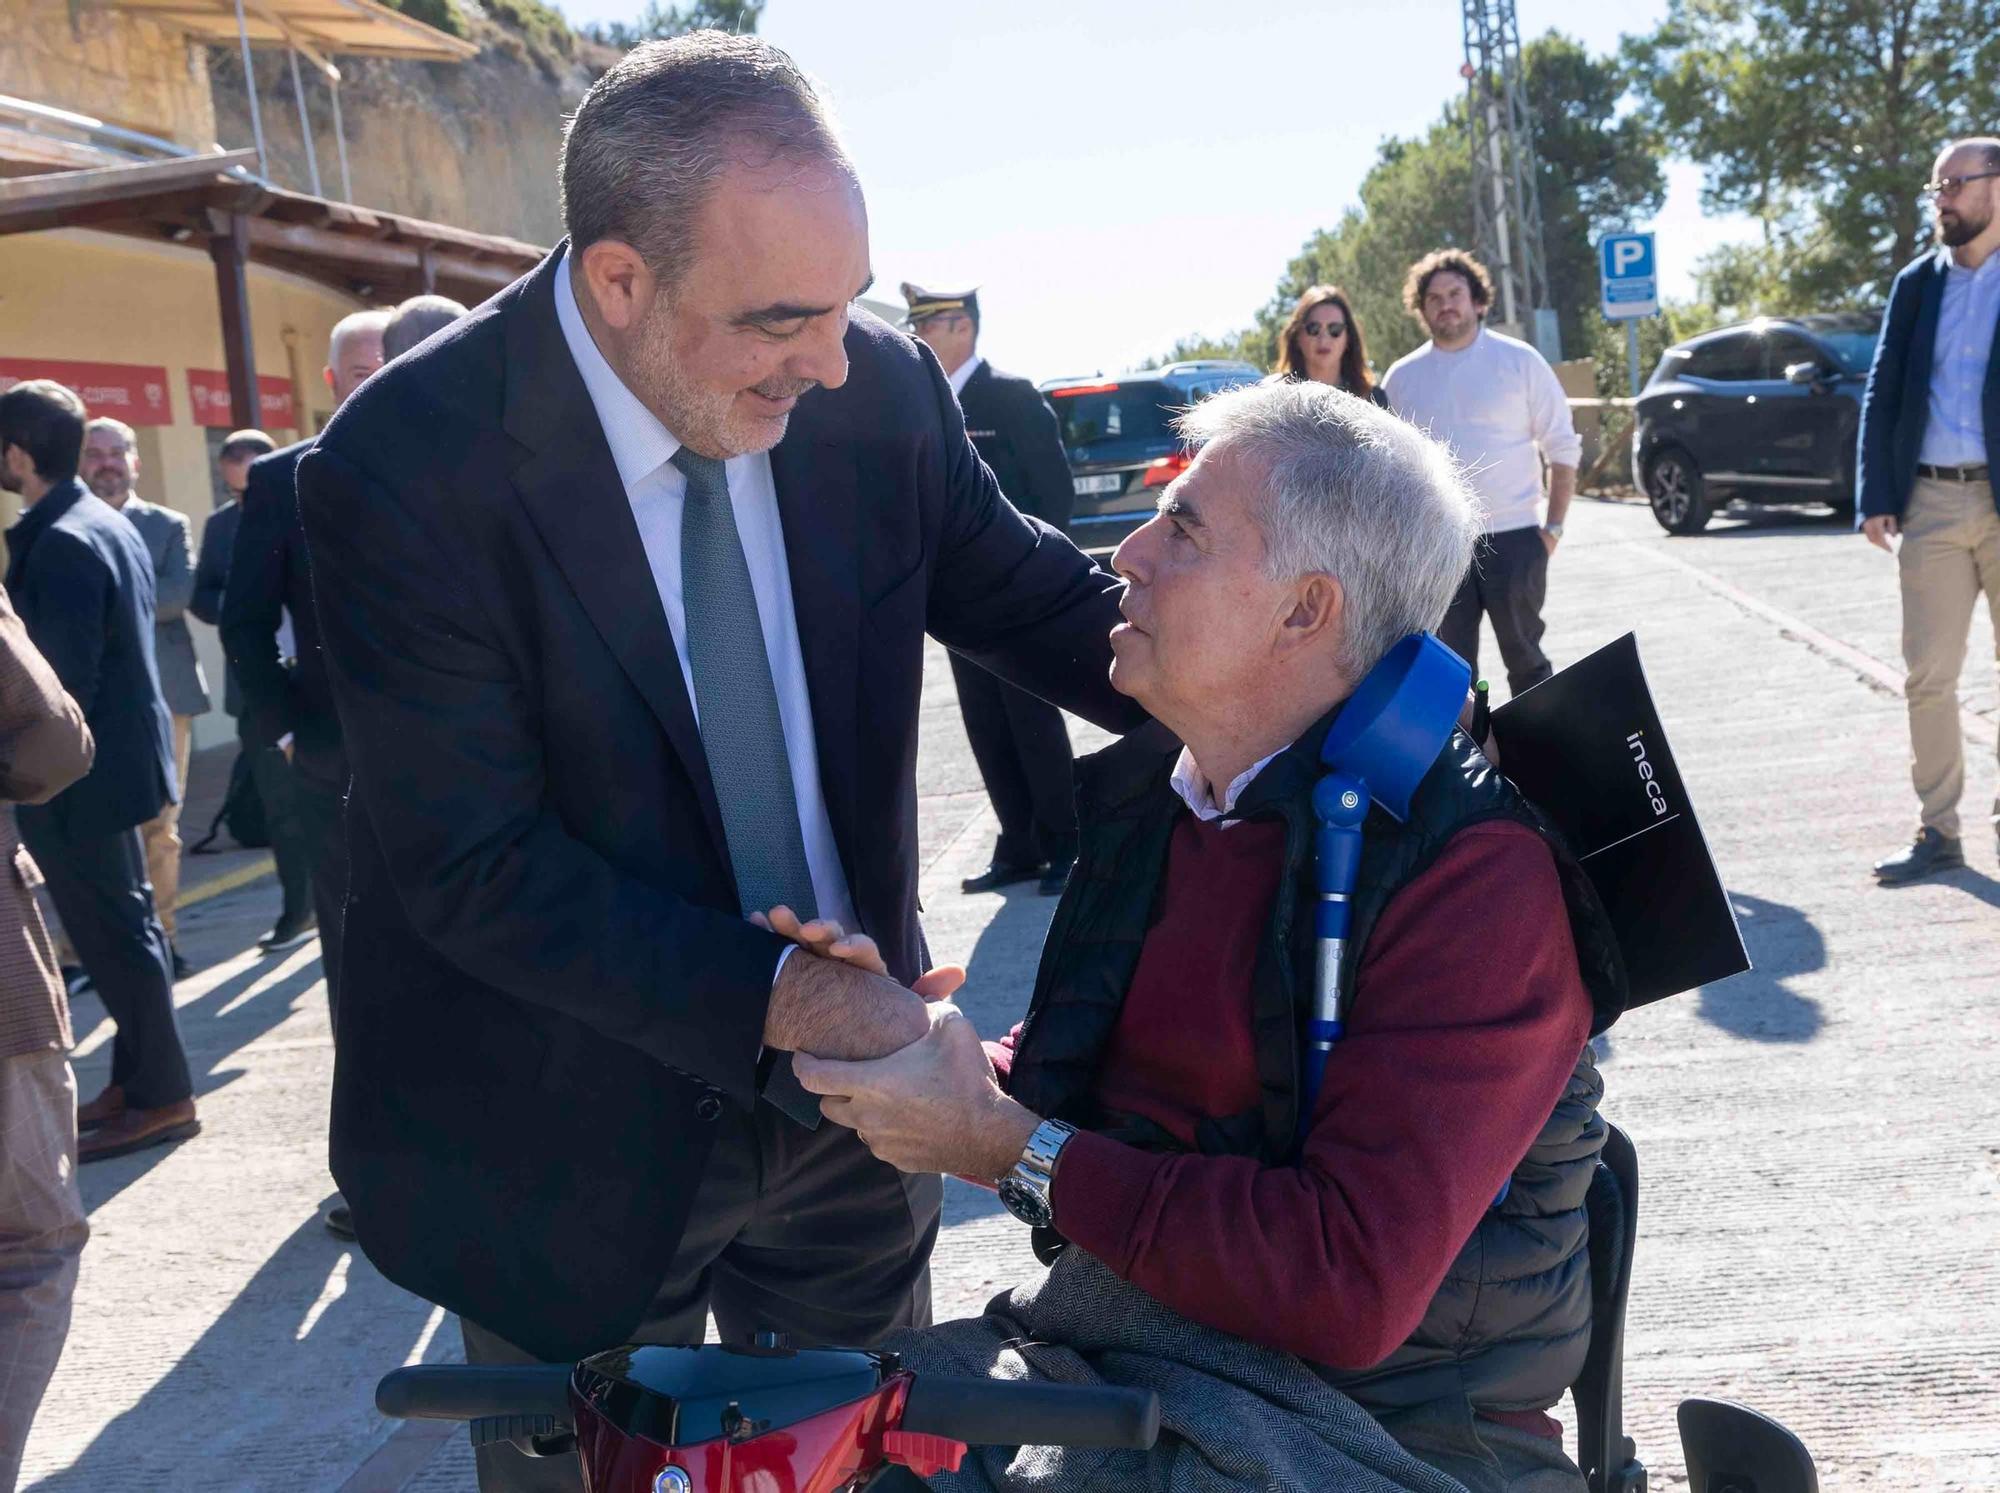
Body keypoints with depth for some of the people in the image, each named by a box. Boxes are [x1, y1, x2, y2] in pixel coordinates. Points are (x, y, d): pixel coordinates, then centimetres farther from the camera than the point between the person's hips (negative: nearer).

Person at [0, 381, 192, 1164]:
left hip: (80, 771, -10)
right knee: (123, 926, 17)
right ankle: (139, 1078, 27)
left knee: (111, 933, -1)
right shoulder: (107, 523, 9)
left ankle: (160, 1097, 8)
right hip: (119, 752, 10)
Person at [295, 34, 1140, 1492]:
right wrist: (775, 994, -29)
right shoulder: (407, 467, -23)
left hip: (841, 1075, 4)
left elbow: (1028, 595, 3)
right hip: (574, 1140, -3)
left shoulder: (880, 389, -11)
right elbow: (473, 866, -22)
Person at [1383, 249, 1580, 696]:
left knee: (1525, 658, 5)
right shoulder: (1402, 377, 7)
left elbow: (1562, 448, 1)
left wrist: (1554, 527, -6)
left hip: (1513, 538, -2)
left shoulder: (1520, 361, 0)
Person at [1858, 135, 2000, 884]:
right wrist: (1875, 498, 1)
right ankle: (1938, 831, 10)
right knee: (1928, 676, 3)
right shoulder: (1916, 283, 10)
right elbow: (1881, 394, 10)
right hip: (1931, 501, 3)